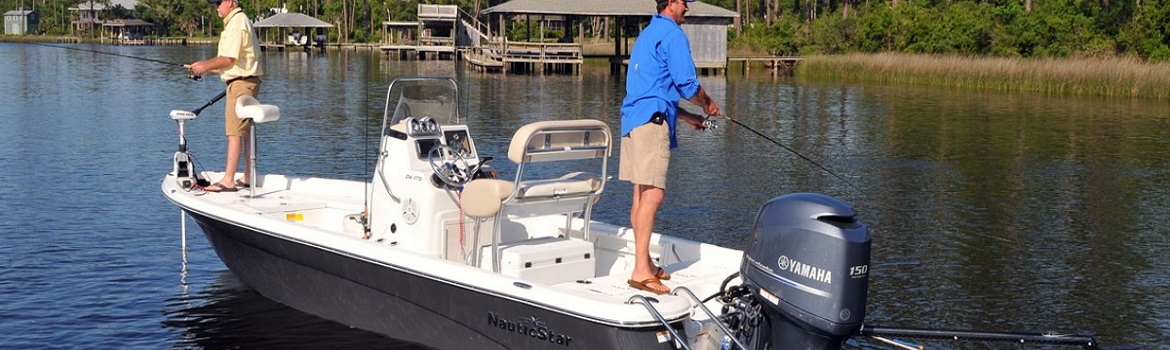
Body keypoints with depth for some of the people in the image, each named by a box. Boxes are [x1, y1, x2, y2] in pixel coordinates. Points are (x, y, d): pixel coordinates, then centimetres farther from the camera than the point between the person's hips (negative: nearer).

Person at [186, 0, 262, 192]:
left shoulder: (236, 23, -14)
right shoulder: (240, 21, 19)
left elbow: (228, 60, -19)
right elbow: (226, 56, 22)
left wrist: (205, 67, -6)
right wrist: (203, 65, 15)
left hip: (241, 83, -11)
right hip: (248, 82, 11)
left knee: (235, 132, -12)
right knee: (246, 132, 12)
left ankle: (228, 180, -13)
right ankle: (248, 177, 17)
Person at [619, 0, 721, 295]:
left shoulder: (647, 34, 24)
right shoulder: (672, 34, -7)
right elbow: (687, 84, -10)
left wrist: (687, 117, 31)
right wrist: (707, 104, 10)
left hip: (633, 118, 10)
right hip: (652, 120, -10)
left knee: (642, 193, 12)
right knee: (653, 193, -14)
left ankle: (645, 264, 18)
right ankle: (641, 271, -18)